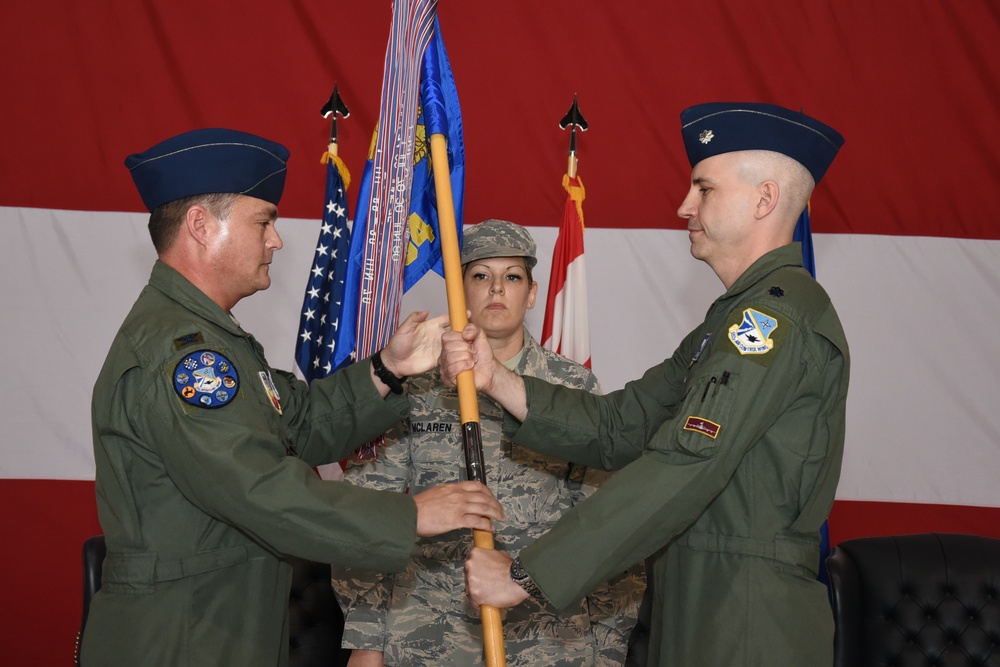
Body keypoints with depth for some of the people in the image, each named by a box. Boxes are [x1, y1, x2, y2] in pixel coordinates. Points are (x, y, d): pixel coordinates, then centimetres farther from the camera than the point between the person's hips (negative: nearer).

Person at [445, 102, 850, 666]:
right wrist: (496, 380, -2)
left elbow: (681, 467, -24)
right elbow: (619, 429, 10)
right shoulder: (740, 318, 18)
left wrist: (526, 574, -22)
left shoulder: (781, 310, -15)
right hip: (698, 611, 9)